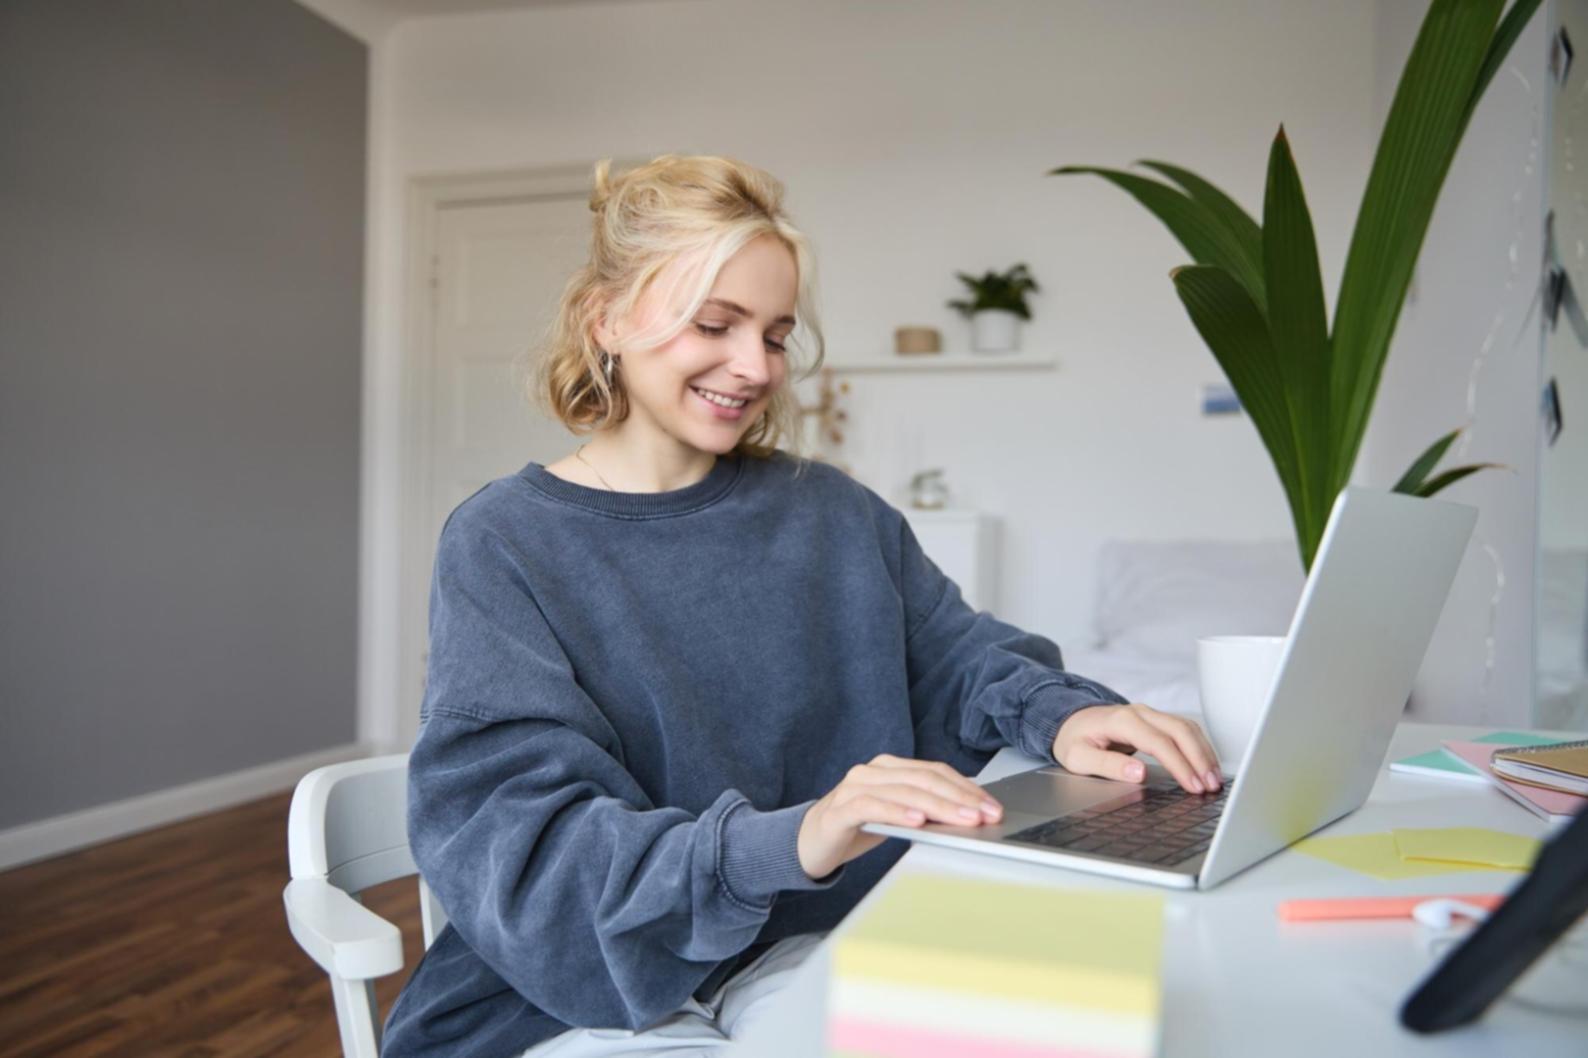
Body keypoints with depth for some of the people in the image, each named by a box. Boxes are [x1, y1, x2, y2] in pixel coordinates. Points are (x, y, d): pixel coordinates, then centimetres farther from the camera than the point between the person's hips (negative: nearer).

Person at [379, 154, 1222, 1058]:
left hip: (798, 951, 5)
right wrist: (785, 840, -33)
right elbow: (519, 840, -17)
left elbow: (958, 651, 9)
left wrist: (1057, 709, -15)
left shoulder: (831, 512, 7)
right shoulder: (503, 543, -7)